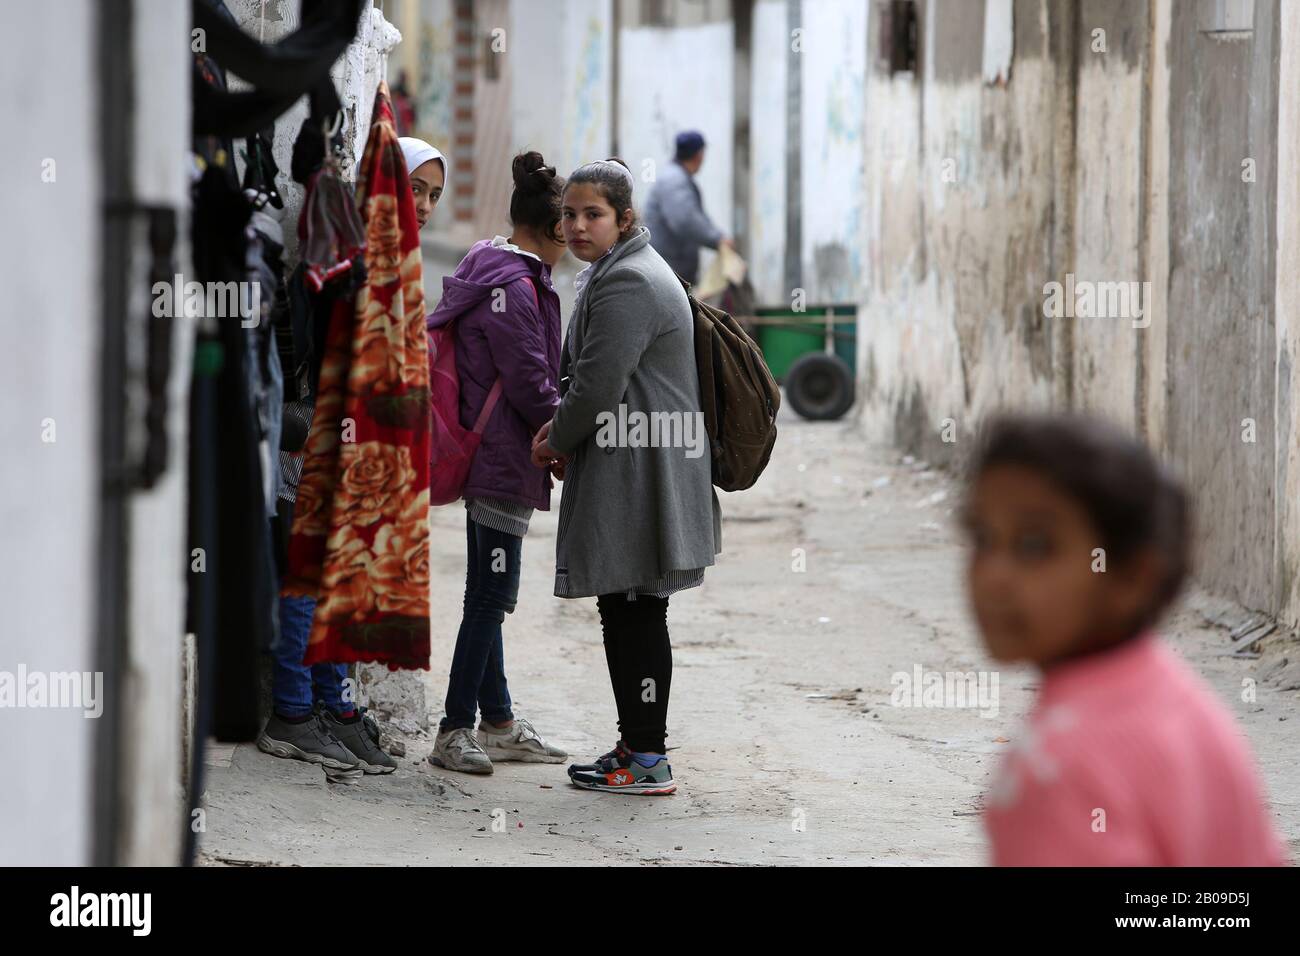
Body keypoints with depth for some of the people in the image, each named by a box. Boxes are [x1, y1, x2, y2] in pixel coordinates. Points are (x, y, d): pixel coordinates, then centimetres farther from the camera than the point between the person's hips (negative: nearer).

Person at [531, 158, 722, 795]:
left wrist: (555, 443, -2)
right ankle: (639, 746, 18)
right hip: (629, 479, 11)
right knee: (630, 616, 13)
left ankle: (646, 760, -6)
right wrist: (560, 426, 9)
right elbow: (588, 377, 27)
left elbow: (598, 386, -19)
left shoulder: (627, 285, -16)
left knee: (633, 616, -8)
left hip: (635, 480, -11)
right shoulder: (615, 274, 20)